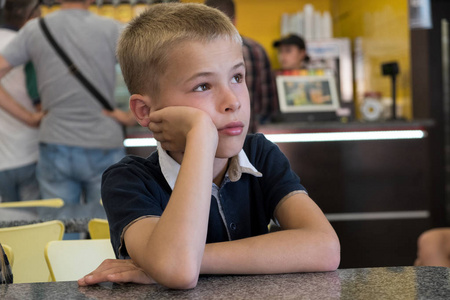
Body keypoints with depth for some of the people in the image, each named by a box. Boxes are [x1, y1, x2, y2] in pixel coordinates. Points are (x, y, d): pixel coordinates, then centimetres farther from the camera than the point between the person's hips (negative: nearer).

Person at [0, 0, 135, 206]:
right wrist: (130, 117, -3)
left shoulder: (33, 30, 3)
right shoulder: (111, 29, -4)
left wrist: (28, 117, 4)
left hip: (55, 149, 2)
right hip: (103, 149, -2)